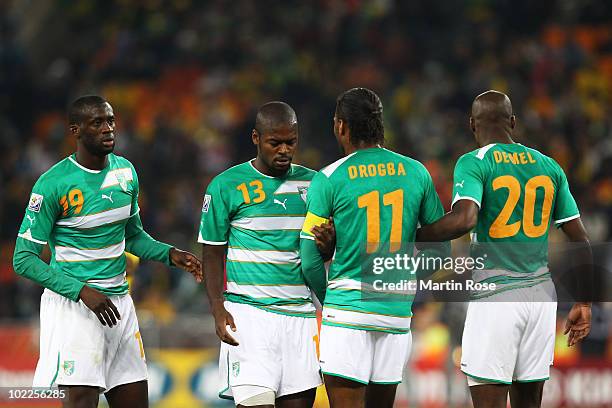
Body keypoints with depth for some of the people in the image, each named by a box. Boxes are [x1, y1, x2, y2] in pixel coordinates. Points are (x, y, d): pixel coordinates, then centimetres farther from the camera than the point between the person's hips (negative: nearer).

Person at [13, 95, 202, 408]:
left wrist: (169, 254, 2)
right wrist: (82, 291, -23)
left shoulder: (125, 172, 7)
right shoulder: (53, 184, -14)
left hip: (119, 302, 7)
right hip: (72, 307, -7)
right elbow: (24, 259, -14)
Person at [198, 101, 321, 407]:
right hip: (249, 311, -4)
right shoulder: (227, 186, 0)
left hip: (300, 313, 4)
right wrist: (217, 308, -8)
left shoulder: (312, 183, 11)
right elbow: (213, 253, 3)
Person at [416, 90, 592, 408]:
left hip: (495, 297, -5)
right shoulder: (549, 167, 12)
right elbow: (580, 241, 12)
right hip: (541, 297, 5)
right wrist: (584, 304, 18)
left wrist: (411, 238, -11)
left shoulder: (473, 164, -4)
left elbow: (464, 219, -23)